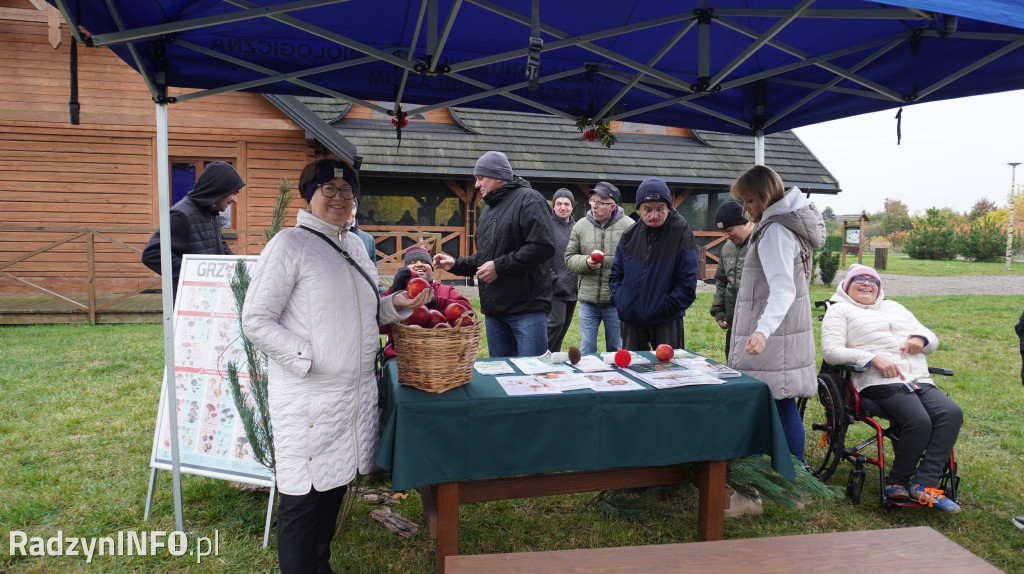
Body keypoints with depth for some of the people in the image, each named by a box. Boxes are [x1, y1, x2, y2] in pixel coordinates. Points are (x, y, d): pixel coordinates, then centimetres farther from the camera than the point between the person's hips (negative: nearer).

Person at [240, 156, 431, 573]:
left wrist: (397, 305, 3)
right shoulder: (290, 244, -9)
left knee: (335, 485, 18)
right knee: (304, 496, 2)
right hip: (308, 397, -7)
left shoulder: (354, 245, 12)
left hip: (357, 391, 7)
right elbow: (255, 320, -11)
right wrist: (305, 358, -18)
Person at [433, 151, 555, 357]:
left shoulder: (528, 200, -7)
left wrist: (499, 266, -17)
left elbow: (543, 247, -21)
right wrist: (456, 264, 13)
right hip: (493, 310, 9)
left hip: (527, 309, -8)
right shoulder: (488, 211, 21)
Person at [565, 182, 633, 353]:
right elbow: (569, 258, 8)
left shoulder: (628, 226, -4)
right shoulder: (581, 226, 5)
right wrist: (586, 262, -11)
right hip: (588, 300, 2)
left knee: (616, 349, 12)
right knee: (586, 350, 8)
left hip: (616, 301, -2)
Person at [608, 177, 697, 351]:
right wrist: (618, 298, -3)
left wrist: (666, 306, -16)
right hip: (631, 320, 4)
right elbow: (616, 273, 13)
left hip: (667, 322, -4)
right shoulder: (630, 234, 5)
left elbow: (688, 282, -10)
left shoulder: (681, 232, -8)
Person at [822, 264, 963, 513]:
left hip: (919, 381, 6)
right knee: (919, 422, -30)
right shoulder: (839, 310, 13)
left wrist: (920, 339, 3)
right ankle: (897, 481, -9)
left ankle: (923, 483, -22)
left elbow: (932, 340, 29)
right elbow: (830, 351, -3)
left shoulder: (894, 307, 32)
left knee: (952, 413, -23)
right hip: (879, 382, -6)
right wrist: (873, 359, -15)